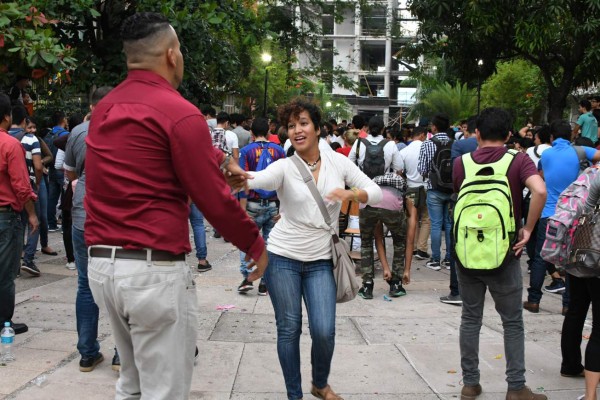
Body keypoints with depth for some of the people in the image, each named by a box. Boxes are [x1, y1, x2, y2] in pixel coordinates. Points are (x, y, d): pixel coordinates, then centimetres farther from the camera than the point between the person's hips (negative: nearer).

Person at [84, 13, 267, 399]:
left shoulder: (106, 108, 12)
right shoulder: (179, 112, -13)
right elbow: (214, 200, -11)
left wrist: (220, 158, 30)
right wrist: (255, 244, 4)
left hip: (102, 264, 9)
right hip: (155, 269, -8)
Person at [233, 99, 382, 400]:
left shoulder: (337, 161, 0)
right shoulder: (284, 167, -7)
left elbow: (376, 193, 2)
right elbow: (261, 180, -30)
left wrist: (351, 193, -20)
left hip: (320, 261, 1)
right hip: (283, 257, -1)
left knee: (324, 331, -4)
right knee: (288, 329, 5)